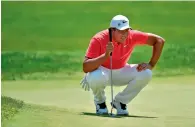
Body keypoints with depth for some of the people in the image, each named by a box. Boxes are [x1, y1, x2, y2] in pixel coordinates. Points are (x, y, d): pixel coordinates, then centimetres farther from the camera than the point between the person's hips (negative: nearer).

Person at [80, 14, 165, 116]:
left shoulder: (132, 36, -18)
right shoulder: (98, 39, -27)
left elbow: (159, 40, -9)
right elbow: (85, 68, -35)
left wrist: (151, 65, -16)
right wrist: (106, 55, -48)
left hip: (121, 72, 4)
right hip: (101, 72, -4)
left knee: (145, 74, -21)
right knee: (97, 77, -40)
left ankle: (120, 102, 1)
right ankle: (100, 101, -3)